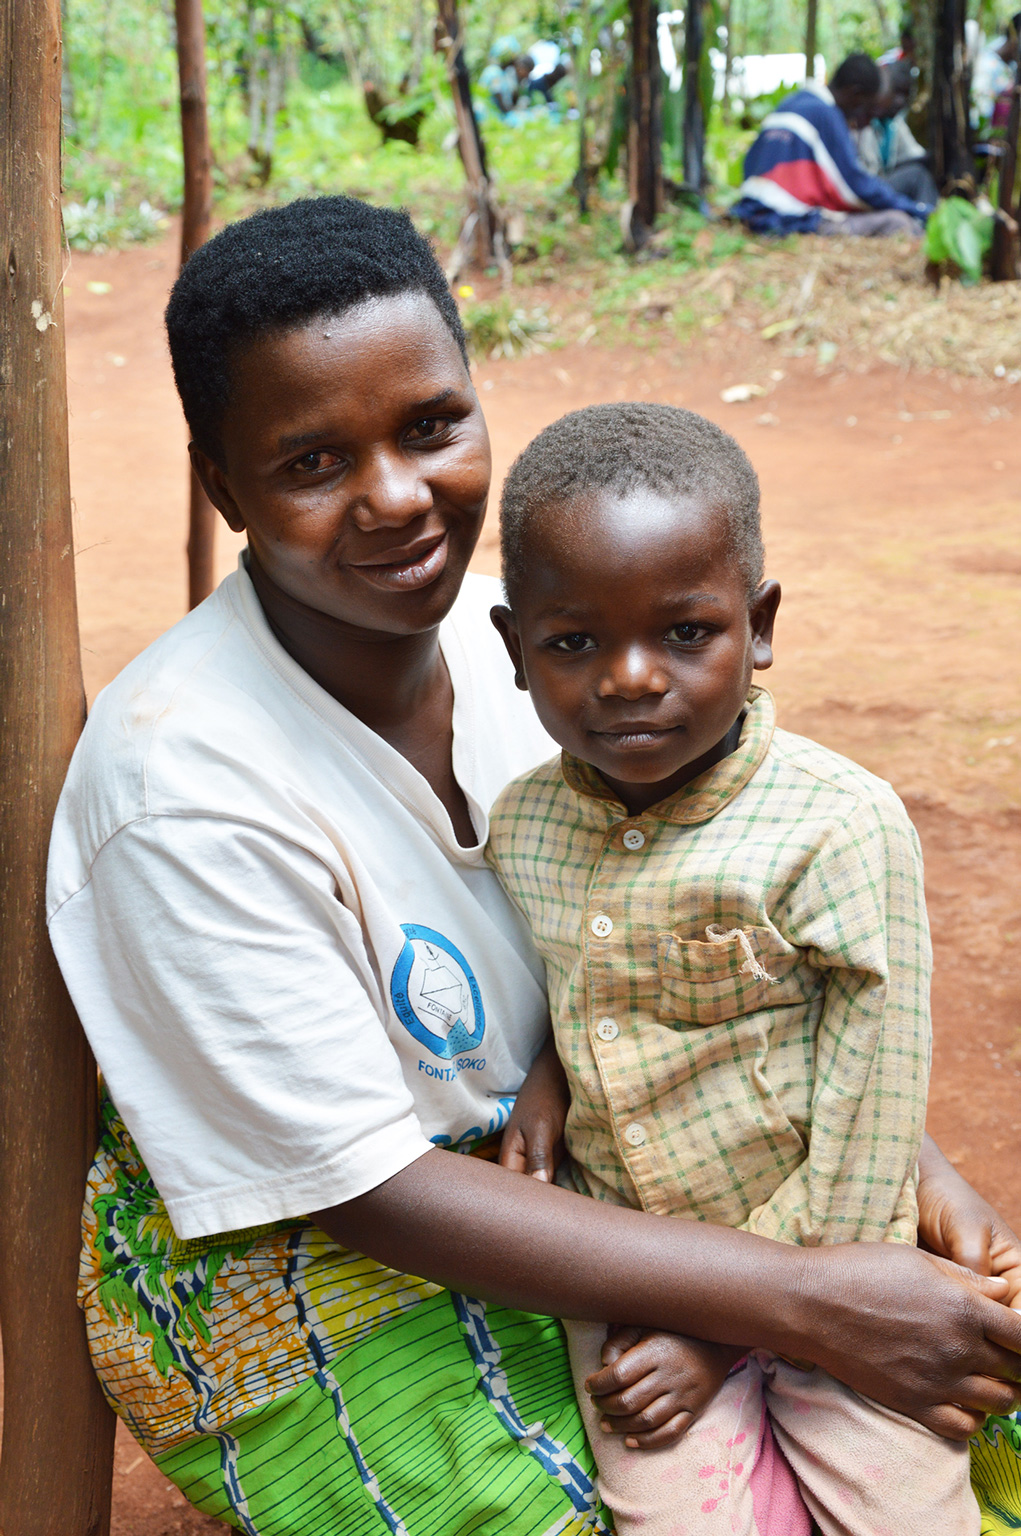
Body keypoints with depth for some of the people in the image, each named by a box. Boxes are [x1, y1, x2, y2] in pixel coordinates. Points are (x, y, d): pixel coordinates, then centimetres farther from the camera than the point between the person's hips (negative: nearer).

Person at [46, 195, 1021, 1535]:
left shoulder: (494, 635, -9)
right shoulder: (183, 785, -29)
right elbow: (363, 1188, -25)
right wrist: (804, 1301, -28)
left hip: (528, 1168, 6)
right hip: (289, 1288, -6)